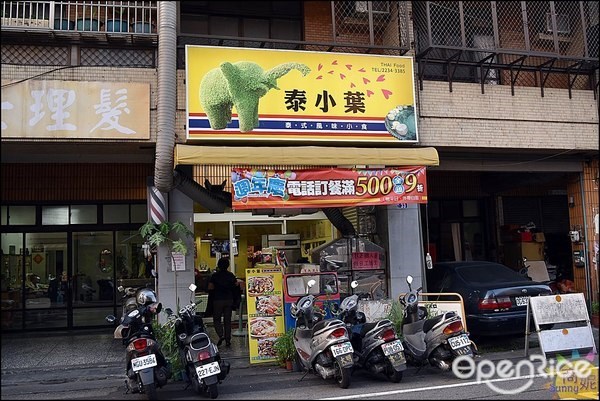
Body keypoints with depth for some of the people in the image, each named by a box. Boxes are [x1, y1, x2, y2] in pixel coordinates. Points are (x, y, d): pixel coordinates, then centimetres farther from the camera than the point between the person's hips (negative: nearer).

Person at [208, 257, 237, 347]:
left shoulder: (215, 275, -7)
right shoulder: (231, 275, 2)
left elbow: (210, 288, -7)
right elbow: (236, 286, 7)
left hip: (218, 300, -3)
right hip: (229, 300, 3)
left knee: (216, 319, 8)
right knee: (227, 320, 8)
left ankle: (221, 335, -12)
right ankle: (228, 340, 9)